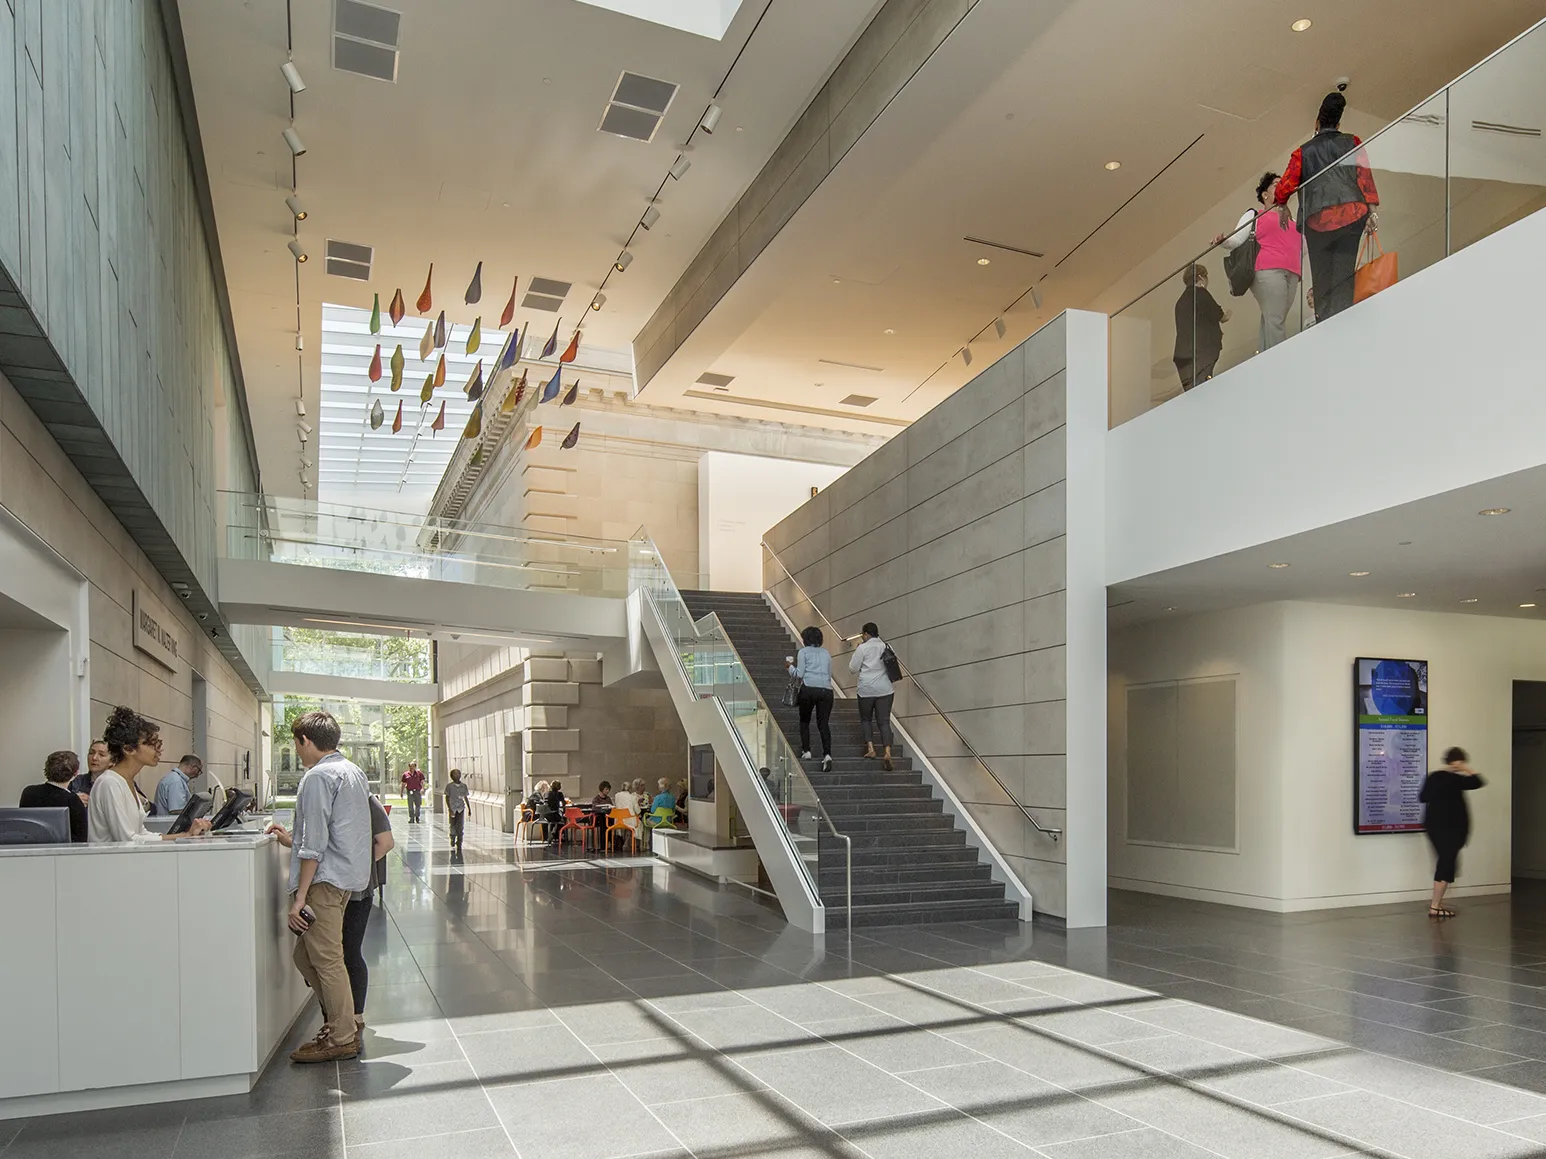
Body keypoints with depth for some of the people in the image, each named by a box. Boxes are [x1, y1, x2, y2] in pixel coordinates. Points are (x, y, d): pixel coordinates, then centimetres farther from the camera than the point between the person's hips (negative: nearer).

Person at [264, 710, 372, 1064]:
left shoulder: (318, 776, -12)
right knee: (306, 955, 17)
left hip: (326, 877, -10)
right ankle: (339, 1021, 21)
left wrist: (300, 895, -15)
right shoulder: (353, 771, 16)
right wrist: (292, 839, 33)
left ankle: (341, 1038, 5)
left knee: (326, 959, -2)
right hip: (347, 875, 10)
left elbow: (314, 843, -17)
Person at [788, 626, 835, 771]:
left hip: (809, 689, -3)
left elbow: (799, 674, 0)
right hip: (826, 690, 3)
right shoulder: (826, 653, 18)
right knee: (824, 723, 1)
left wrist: (791, 667, 18)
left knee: (804, 721, 18)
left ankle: (806, 751, 13)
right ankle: (827, 754, -17)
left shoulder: (803, 652, 5)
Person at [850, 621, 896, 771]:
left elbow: (853, 668, -3)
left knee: (866, 719, 16)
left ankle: (870, 749, 3)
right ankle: (887, 752, -17)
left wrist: (856, 651, 9)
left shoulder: (863, 648, -6)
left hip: (867, 689, -3)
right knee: (884, 721, 0)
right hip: (885, 689, 3)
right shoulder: (885, 646, 7)